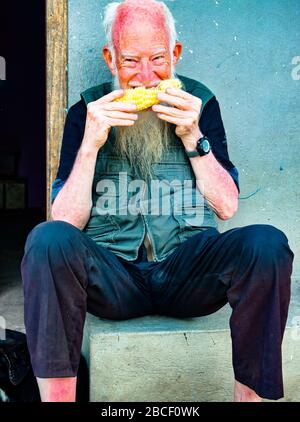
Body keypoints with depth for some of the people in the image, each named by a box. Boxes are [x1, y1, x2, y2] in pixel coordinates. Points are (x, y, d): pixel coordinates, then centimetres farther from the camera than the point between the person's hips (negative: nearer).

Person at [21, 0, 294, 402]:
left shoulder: (200, 102, 10)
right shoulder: (87, 111, 8)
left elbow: (227, 206, 4)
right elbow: (67, 223, 0)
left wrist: (192, 136, -7)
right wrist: (91, 143, -11)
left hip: (188, 271, 1)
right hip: (113, 275, 0)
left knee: (267, 243, -27)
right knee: (48, 239, -29)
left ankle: (250, 394, -10)